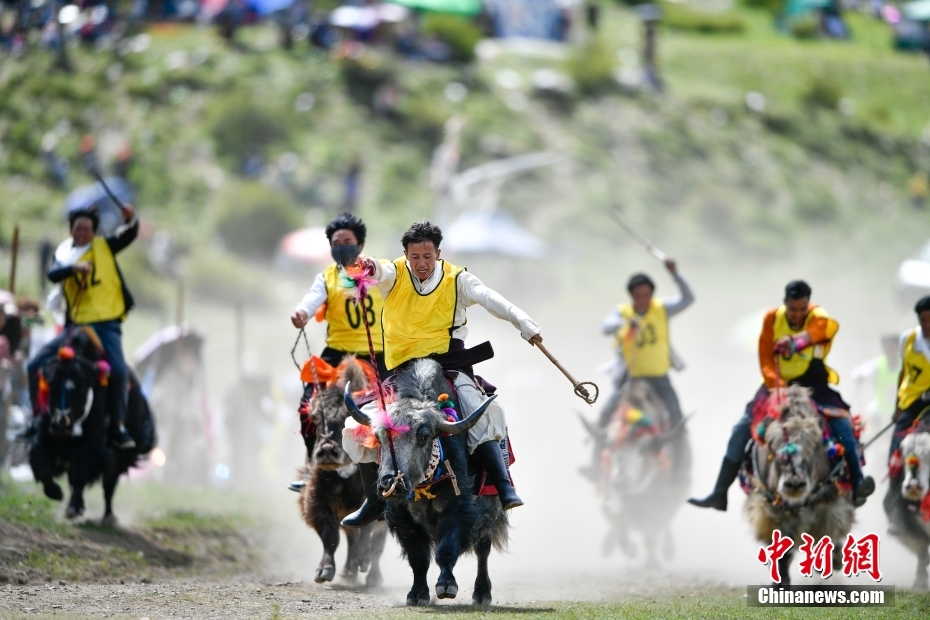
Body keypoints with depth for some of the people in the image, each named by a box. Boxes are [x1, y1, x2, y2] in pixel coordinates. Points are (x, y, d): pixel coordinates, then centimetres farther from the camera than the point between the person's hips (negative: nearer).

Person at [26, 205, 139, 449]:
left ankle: (118, 427, -13)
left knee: (119, 370, -24)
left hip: (106, 324, -2)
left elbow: (129, 235, 3)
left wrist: (131, 219, -18)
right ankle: (38, 419, 10)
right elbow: (53, 274, -11)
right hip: (76, 325, 2)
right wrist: (74, 267, -29)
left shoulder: (104, 247, 10)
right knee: (36, 365, -4)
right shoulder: (64, 255, 8)